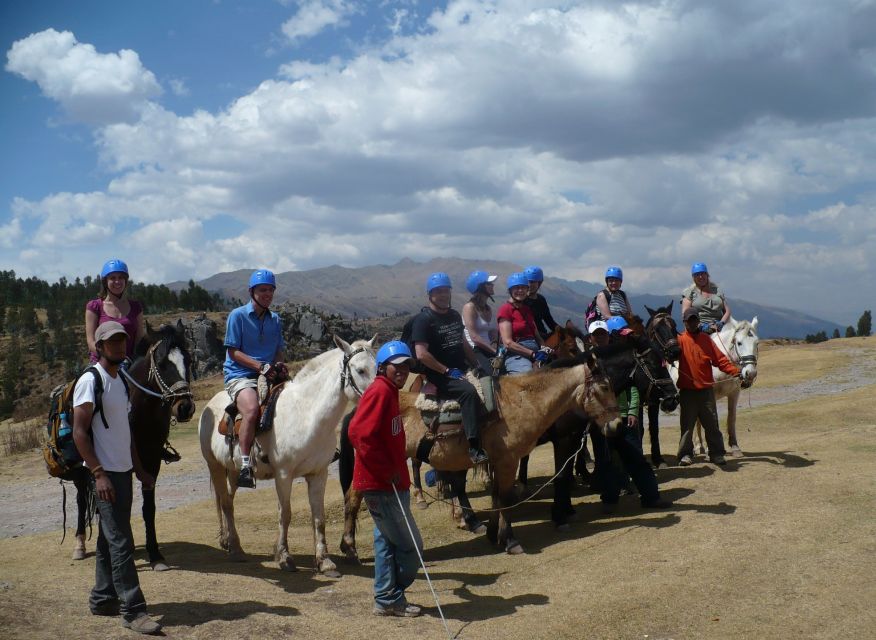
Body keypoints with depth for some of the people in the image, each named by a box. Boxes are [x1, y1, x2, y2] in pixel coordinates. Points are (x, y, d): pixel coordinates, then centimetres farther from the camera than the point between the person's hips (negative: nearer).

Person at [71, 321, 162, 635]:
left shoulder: (121, 381, 14)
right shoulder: (91, 381, -12)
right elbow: (79, 432, -16)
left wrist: (139, 469, 20)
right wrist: (98, 474, -21)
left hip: (123, 471, 9)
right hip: (105, 473, -8)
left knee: (110, 539, 15)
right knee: (121, 542, -8)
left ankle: (103, 599, 24)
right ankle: (133, 609, -5)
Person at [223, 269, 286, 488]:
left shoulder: (275, 320, 16)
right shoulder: (238, 315, -1)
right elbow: (233, 351, -5)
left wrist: (279, 365, -5)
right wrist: (261, 366, -18)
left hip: (269, 377, 6)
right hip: (240, 376, -6)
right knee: (252, 409, -34)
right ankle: (245, 465, -32)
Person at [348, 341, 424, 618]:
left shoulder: (389, 391, 12)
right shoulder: (380, 391, -17)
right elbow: (361, 434, -26)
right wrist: (387, 470, -21)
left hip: (390, 483, 10)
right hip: (382, 485, -10)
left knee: (388, 541, 17)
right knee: (411, 545, -1)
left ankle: (387, 599, 27)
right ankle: (390, 598, 13)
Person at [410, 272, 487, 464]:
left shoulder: (455, 315, 16)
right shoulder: (423, 319, -9)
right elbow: (422, 354, -17)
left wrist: (477, 366, 13)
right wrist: (447, 371, -17)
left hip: (462, 370, 9)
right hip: (438, 377, -9)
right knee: (469, 391, -33)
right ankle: (474, 447, -36)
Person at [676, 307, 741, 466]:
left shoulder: (706, 339, 8)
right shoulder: (680, 340, 1)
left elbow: (720, 359, 4)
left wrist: (736, 371, -7)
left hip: (706, 389, 2)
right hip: (687, 390, -2)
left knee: (712, 424, 4)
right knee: (687, 425, 2)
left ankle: (716, 453, 10)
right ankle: (685, 454, 7)